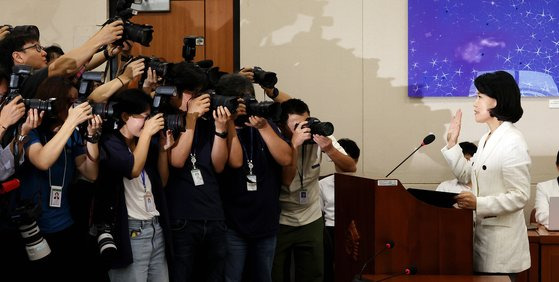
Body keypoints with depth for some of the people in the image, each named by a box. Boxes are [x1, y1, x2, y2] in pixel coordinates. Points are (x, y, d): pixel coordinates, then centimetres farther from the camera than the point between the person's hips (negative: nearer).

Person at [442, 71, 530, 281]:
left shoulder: (512, 142, -17)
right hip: (482, 231, 9)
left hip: (501, 239, -9)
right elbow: (466, 175, 17)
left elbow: (519, 197, -20)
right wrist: (452, 143, 11)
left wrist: (478, 204, -27)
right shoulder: (486, 139, 11)